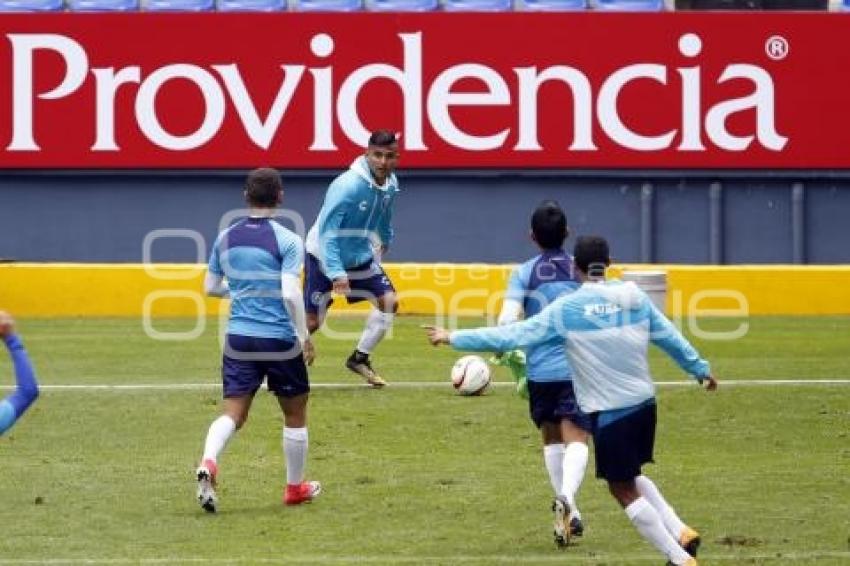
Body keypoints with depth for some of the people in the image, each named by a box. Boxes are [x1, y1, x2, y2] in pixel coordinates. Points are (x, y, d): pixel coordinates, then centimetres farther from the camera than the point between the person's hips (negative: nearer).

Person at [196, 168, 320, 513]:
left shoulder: (226, 238, 6)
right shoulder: (287, 241, -10)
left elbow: (211, 287, 14)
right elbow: (291, 294, -18)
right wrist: (305, 336, -8)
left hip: (239, 339, 3)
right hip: (280, 341, -3)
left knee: (233, 413, 1)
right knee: (295, 413, 15)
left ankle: (208, 463, -28)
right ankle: (295, 487, 26)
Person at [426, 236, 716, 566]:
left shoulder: (567, 308, -10)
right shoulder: (634, 297, 2)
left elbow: (513, 335, -9)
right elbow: (671, 338, 11)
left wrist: (454, 338, -2)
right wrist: (701, 369, 28)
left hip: (609, 413, -6)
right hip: (644, 403, 6)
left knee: (624, 490, 7)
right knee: (631, 478, 27)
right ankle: (680, 533, 15)